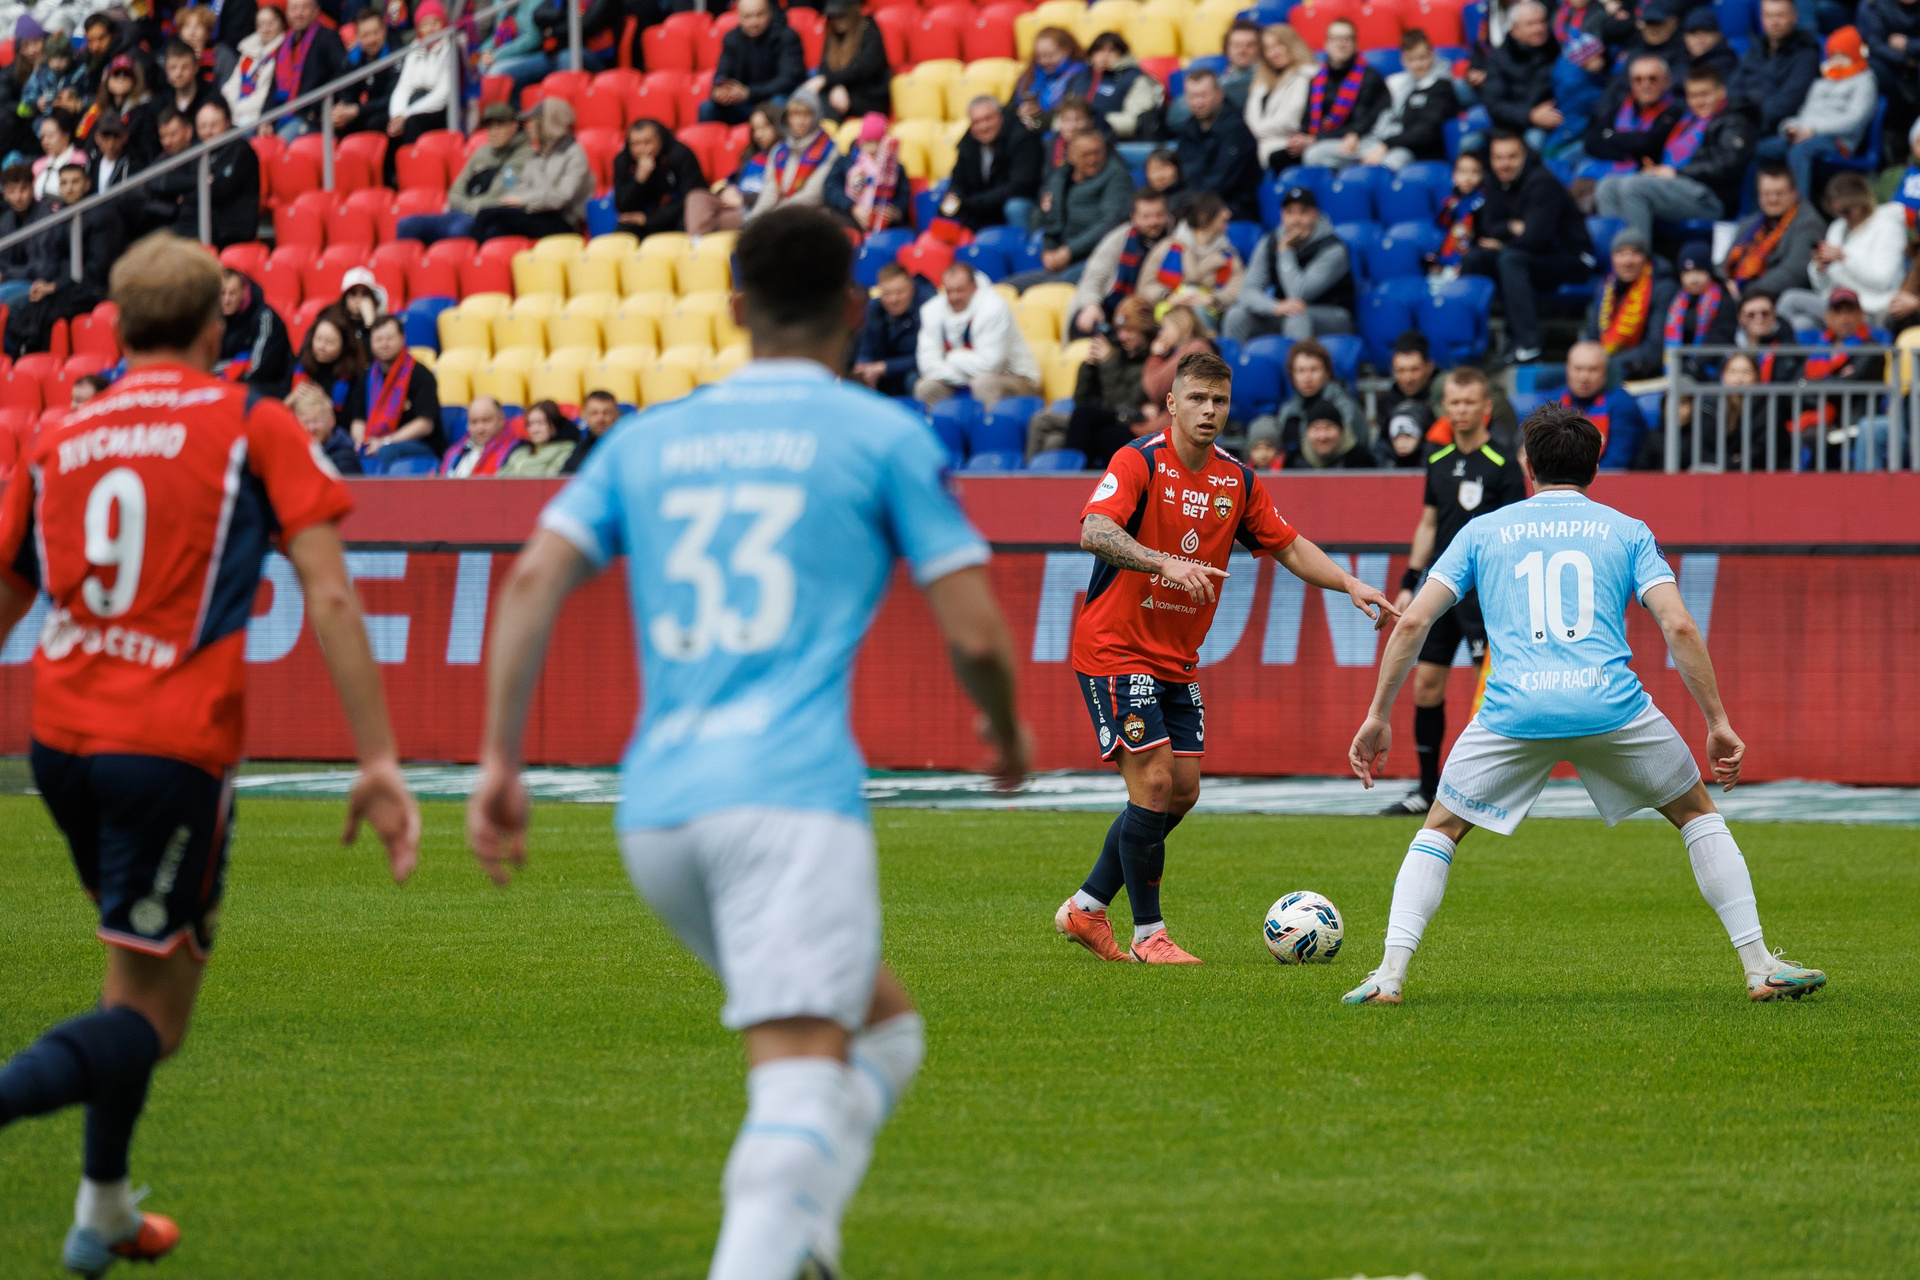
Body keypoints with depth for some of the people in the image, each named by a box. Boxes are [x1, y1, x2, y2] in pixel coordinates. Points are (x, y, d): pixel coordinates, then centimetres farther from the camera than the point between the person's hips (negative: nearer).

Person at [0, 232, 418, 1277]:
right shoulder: (254, 428, 0)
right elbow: (329, 596, -7)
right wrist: (378, 761, -7)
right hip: (174, 748, -5)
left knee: (136, 978, 27)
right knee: (150, 1021, -2)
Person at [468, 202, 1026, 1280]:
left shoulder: (648, 441, 18)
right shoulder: (884, 435, 5)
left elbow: (534, 582, 7)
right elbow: (975, 633, 2)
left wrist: (501, 760, 7)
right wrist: (1008, 732, 22)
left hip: (656, 807, 6)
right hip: (793, 795, -6)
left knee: (883, 1028, 20)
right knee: (802, 1082, -15)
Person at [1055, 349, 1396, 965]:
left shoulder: (1237, 480, 5)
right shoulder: (1139, 462, -16)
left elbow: (1288, 545, 13)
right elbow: (1095, 531, -32)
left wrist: (1348, 583, -4)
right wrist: (1166, 564, -47)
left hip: (1176, 660, 8)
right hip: (1116, 651, -8)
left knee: (1182, 791, 7)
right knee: (1153, 783, -13)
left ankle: (1086, 908, 20)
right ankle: (1148, 934, -1)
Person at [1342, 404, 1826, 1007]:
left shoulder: (1484, 532, 20)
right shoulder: (1626, 531, 17)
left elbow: (1412, 622, 12)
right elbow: (1679, 627, 4)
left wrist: (1377, 718, 18)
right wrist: (1719, 723, 8)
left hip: (1514, 709, 0)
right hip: (1612, 702, 0)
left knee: (1440, 829, 19)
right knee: (1697, 813, 22)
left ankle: (1390, 974, 2)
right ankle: (1761, 969, 17)